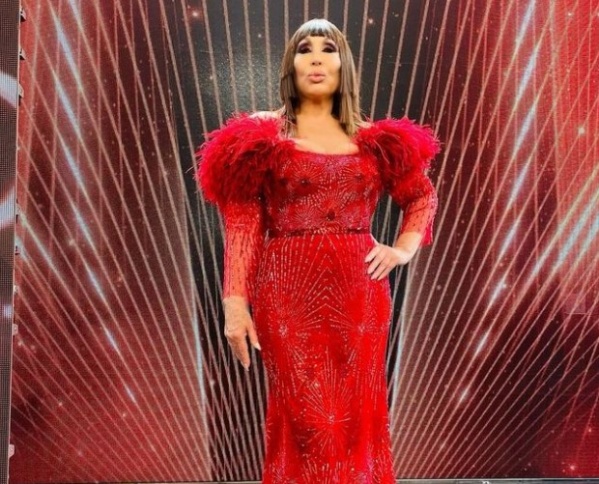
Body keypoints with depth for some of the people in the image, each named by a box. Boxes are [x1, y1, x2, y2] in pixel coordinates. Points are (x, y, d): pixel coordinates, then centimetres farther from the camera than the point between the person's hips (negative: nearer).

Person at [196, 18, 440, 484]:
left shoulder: (373, 140, 11)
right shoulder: (262, 135, 3)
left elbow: (423, 196, 24)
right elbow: (242, 224, -2)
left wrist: (403, 249, 9)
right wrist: (235, 301, -9)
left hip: (359, 291, 3)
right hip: (290, 291, -3)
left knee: (358, 417, 9)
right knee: (306, 422, -2)